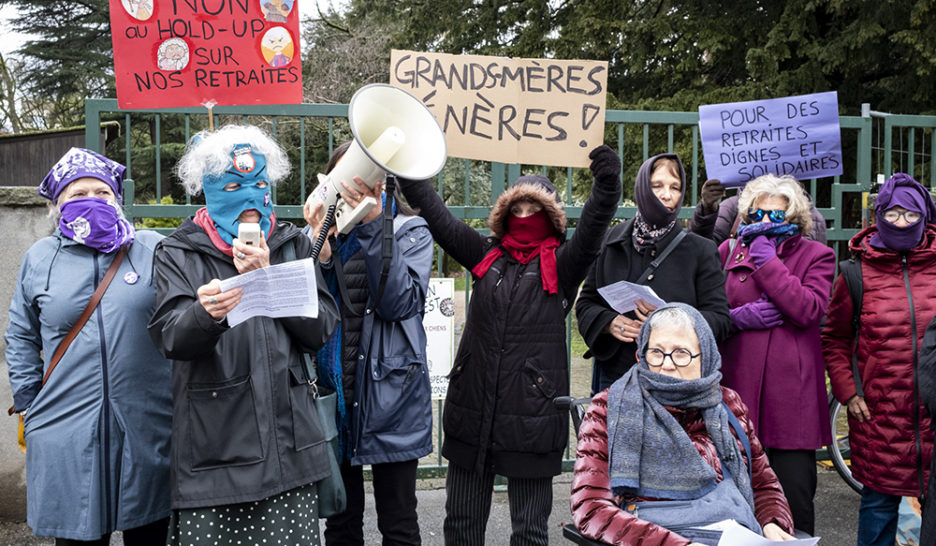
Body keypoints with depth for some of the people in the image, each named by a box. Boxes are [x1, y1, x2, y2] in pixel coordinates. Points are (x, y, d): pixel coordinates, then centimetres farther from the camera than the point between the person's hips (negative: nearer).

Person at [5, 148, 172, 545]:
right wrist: (29, 404, 9)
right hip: (67, 436, 1)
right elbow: (21, 338, 15)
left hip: (148, 431, 0)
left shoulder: (153, 250, 3)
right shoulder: (39, 260, 9)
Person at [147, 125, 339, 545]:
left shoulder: (292, 245, 10)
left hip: (288, 443, 2)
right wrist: (207, 313, -31)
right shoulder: (180, 253, 4)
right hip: (213, 445, -2)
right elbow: (170, 338, -10)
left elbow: (321, 329, 0)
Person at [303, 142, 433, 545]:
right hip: (331, 393, 3)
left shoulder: (410, 232, 1)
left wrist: (373, 225, -20)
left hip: (389, 396, -3)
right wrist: (320, 246, -15)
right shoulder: (321, 233, 8)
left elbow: (400, 301, -16)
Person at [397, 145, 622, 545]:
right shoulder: (486, 256, 10)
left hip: (531, 414, -3)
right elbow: (438, 217, 9)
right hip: (471, 412, 4)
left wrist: (607, 186, -33)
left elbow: (591, 229, -16)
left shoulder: (561, 265, 0)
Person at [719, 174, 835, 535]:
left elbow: (809, 310, -13)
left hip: (792, 396, -2)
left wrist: (767, 260, -9)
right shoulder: (729, 251, 12)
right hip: (738, 391, 2)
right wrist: (736, 318, -8)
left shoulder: (816, 255, 5)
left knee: (794, 498, 0)